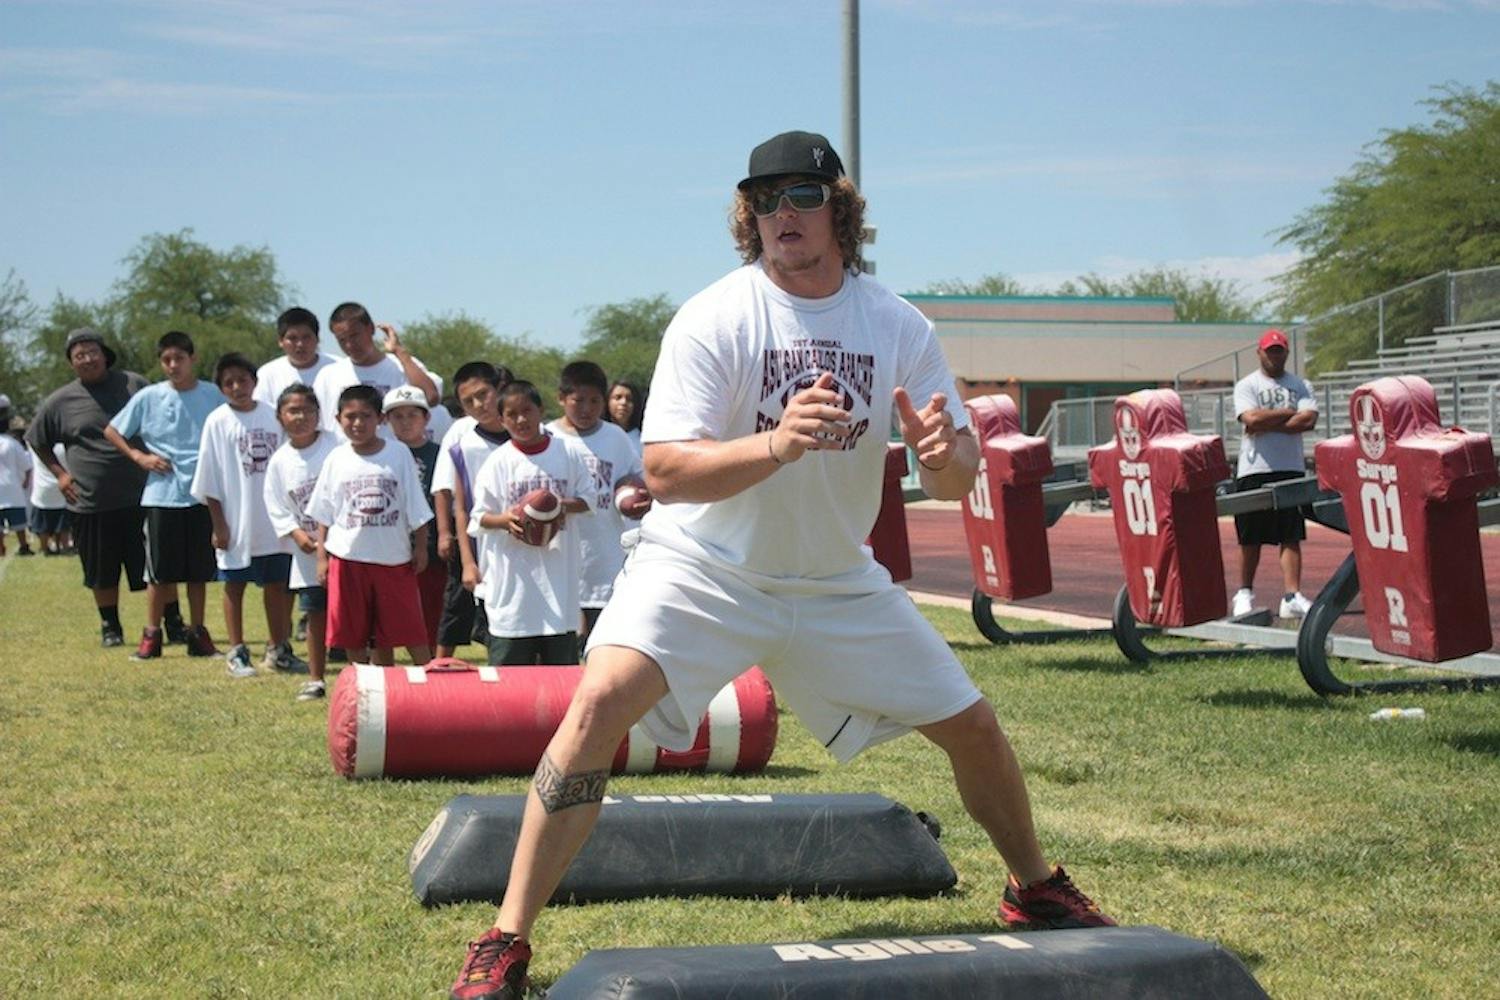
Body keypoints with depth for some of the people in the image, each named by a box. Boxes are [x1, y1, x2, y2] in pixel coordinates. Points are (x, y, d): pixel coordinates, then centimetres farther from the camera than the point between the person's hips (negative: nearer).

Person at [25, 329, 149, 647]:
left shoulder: (134, 385, 2)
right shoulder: (59, 402, 2)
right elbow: (37, 442, 17)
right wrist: (59, 473, 7)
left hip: (139, 497, -1)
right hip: (90, 502, 1)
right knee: (102, 573, 9)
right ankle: (110, 626, 25)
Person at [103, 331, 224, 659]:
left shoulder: (212, 396, 2)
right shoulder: (149, 398, 0)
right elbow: (112, 431, 9)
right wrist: (139, 456, -2)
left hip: (202, 493, 1)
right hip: (162, 494, -1)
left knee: (199, 570, 7)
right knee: (160, 571, 2)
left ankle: (197, 633, 16)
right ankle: (152, 634, 12)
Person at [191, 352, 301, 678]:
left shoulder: (272, 415, 3)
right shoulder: (217, 422, -5)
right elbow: (210, 481, -4)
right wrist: (219, 525, -8)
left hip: (274, 521, 3)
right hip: (236, 524, -3)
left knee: (277, 584, 10)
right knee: (234, 585, 5)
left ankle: (278, 650, 22)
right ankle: (237, 653, 13)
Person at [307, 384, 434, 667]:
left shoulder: (399, 455, -1)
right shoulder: (337, 459, 3)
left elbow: (416, 510, 2)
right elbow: (323, 515, 8)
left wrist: (420, 547, -2)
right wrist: (322, 556, 3)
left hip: (393, 556, -2)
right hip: (347, 557, 2)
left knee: (410, 631, 0)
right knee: (353, 636, 6)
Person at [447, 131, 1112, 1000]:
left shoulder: (899, 327, -5)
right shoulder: (714, 319, -16)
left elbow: (959, 481, -6)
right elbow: (664, 472, -24)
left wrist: (943, 452, -31)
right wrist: (776, 444, -41)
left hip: (839, 584, 4)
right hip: (703, 570, -4)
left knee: (973, 726, 7)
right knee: (601, 702, -27)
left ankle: (1036, 890, 36)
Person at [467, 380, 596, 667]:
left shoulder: (567, 454, 4)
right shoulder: (498, 462, -1)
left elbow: (589, 498, 9)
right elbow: (479, 516, 0)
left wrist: (563, 505, -11)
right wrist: (505, 520, -21)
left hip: (558, 567, 2)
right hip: (512, 575, -2)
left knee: (562, 657, 7)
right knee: (509, 658, -2)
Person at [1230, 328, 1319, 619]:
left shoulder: (1300, 386, 10)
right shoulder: (1246, 386, 4)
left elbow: (1308, 420, -7)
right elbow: (1251, 419, -14)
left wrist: (1267, 424, -10)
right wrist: (1289, 413, -6)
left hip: (1291, 469, 1)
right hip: (1254, 471, -1)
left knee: (1291, 537, -4)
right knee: (1250, 538, 3)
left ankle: (1292, 597, -8)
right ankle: (1245, 594, 15)